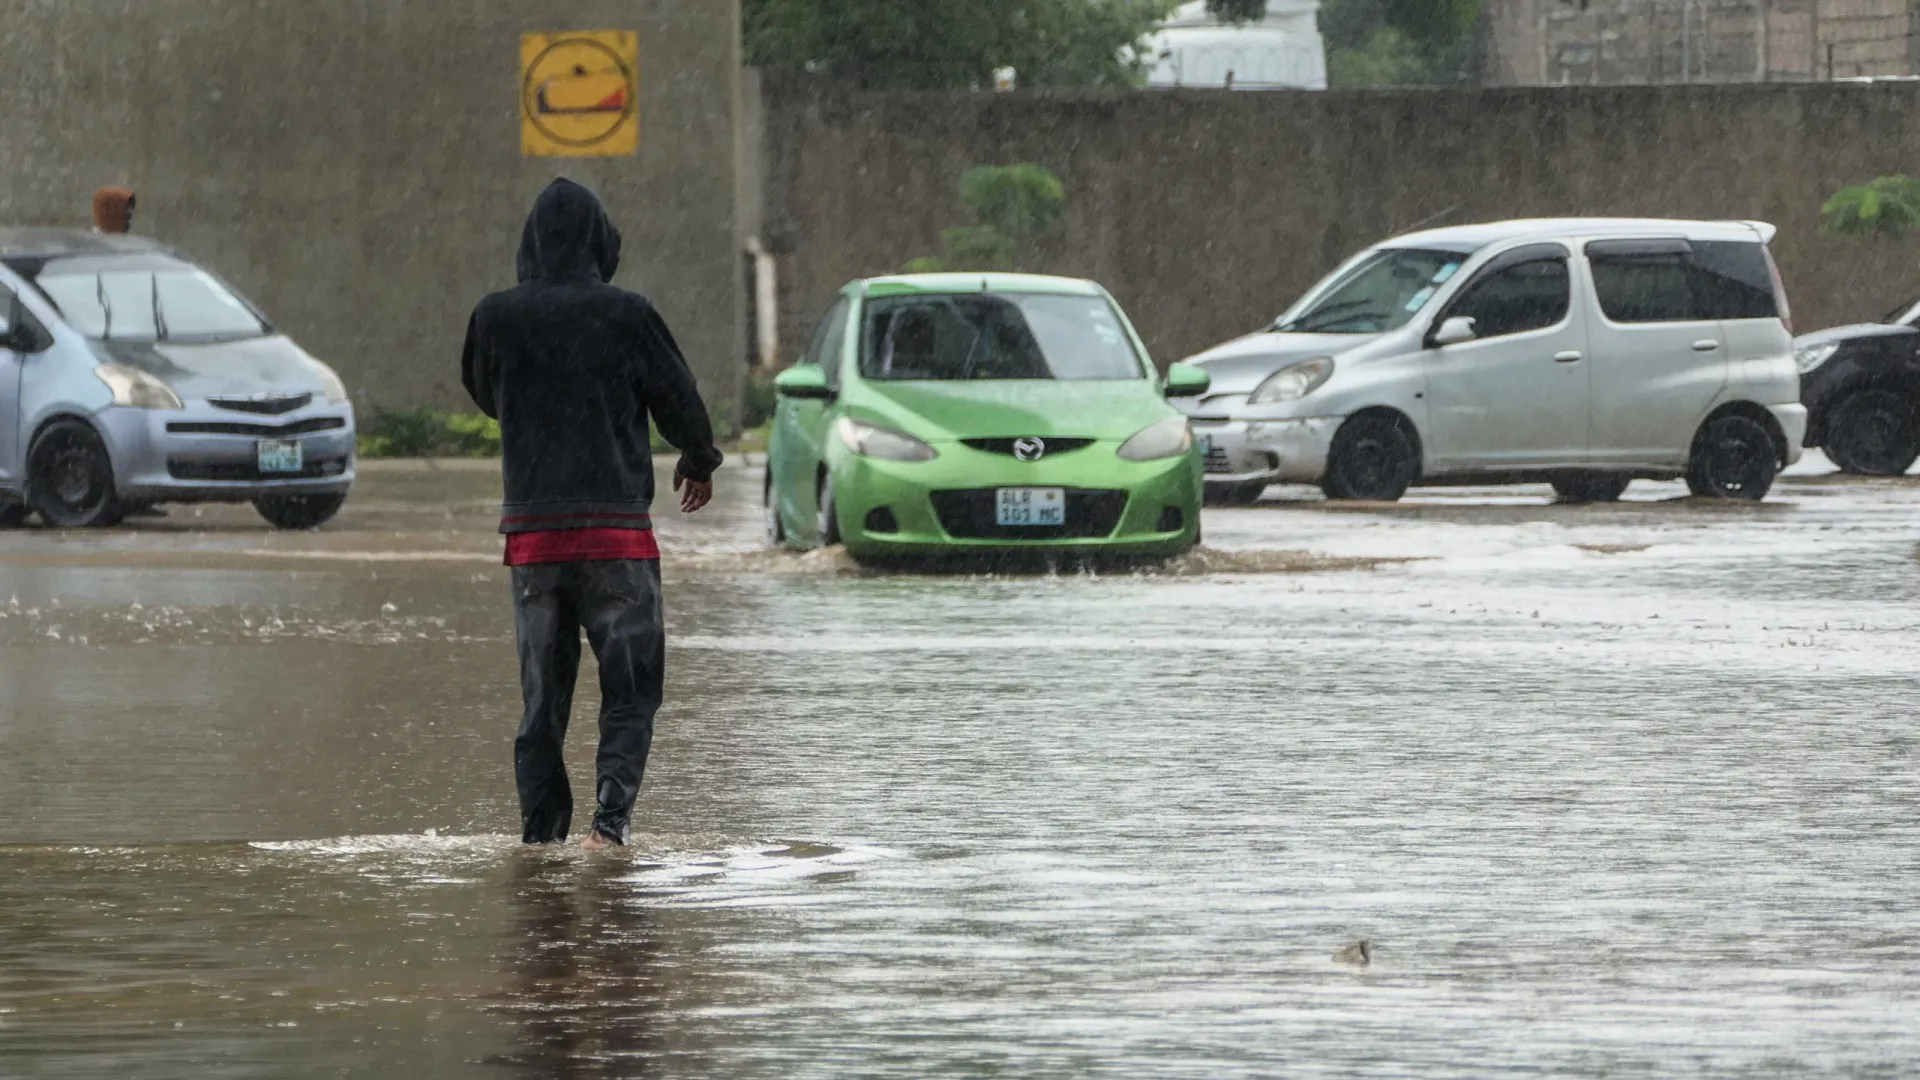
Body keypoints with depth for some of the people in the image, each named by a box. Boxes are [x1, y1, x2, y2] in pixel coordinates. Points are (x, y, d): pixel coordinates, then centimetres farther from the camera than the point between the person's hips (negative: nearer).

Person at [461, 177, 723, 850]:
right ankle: (611, 811, -15)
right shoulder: (625, 315, -8)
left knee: (541, 690, 11)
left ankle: (540, 828, 8)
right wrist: (699, 462, 20)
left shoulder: (496, 317, -1)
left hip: (530, 529, 3)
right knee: (631, 684, 3)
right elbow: (678, 399, 1)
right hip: (618, 529, -3)